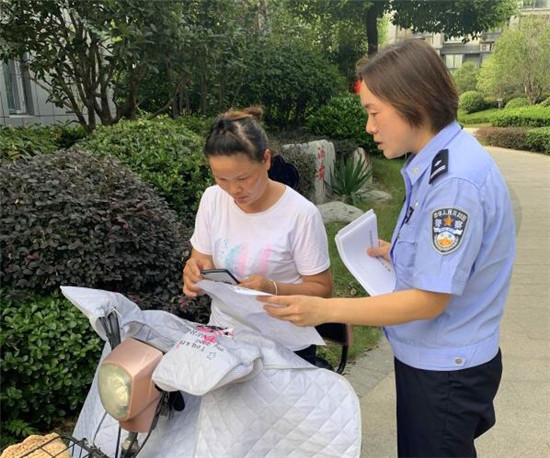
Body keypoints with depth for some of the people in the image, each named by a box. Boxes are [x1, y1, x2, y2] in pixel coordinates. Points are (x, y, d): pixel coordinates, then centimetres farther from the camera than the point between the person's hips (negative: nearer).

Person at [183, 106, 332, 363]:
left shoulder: (301, 214, -15)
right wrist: (194, 270, -15)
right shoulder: (212, 199, -1)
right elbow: (201, 261, 8)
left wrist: (273, 289, -24)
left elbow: (321, 289, -7)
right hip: (221, 335, 3)